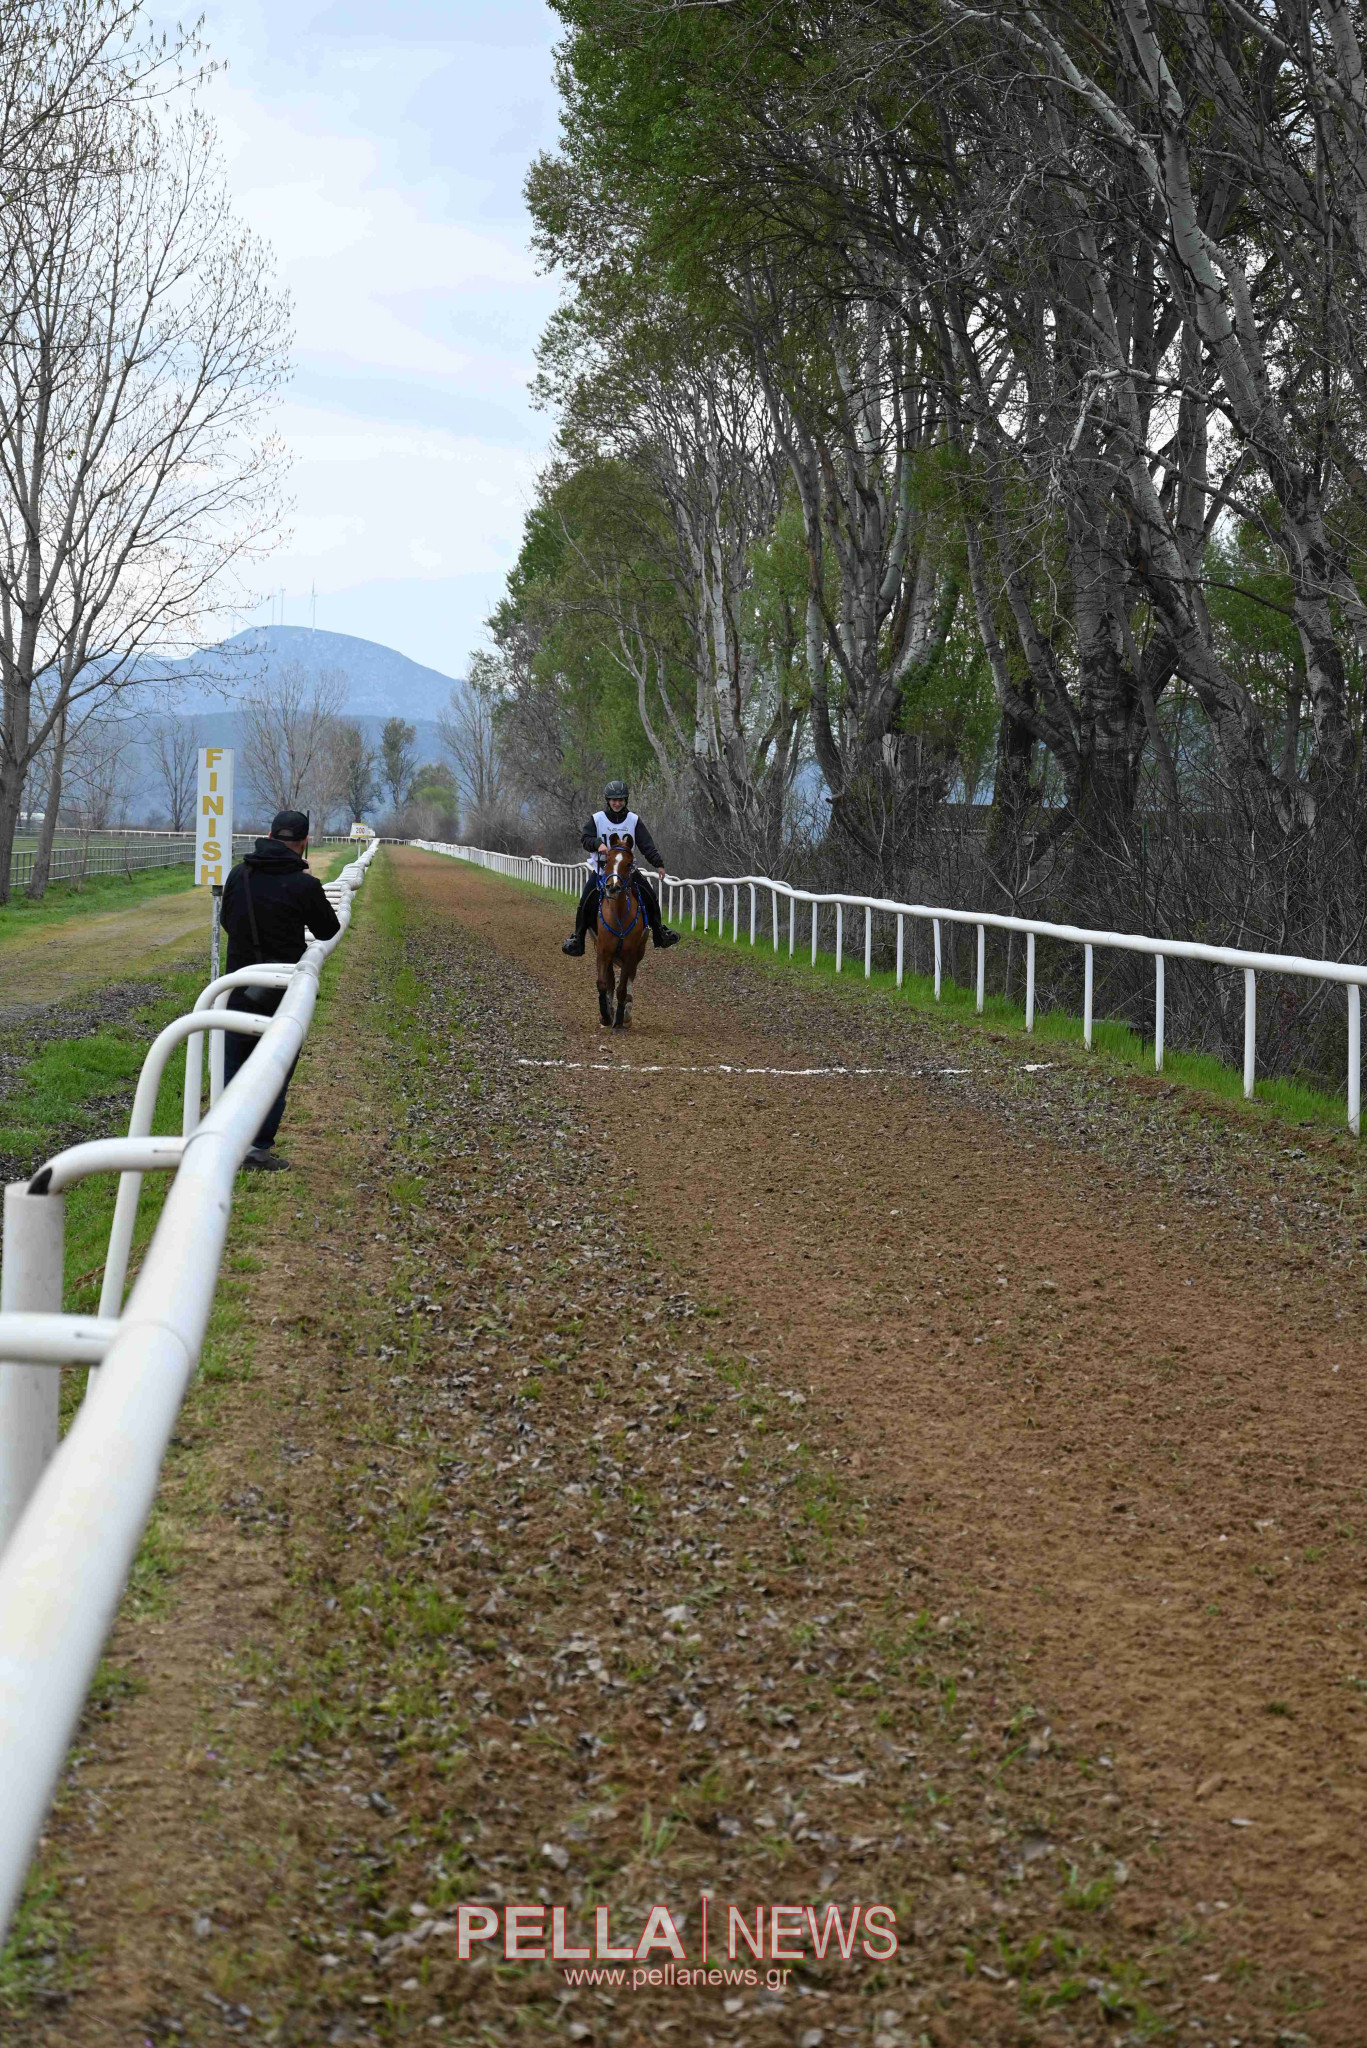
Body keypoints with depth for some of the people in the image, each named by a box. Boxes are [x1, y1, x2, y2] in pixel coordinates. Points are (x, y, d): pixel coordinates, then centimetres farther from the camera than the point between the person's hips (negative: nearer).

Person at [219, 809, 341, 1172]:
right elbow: (328, 930, 2)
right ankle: (258, 1146, 2)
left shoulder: (240, 874, 0)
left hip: (239, 988, 4)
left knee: (233, 1064, 13)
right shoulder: (303, 884, -14)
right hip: (283, 992, -4)